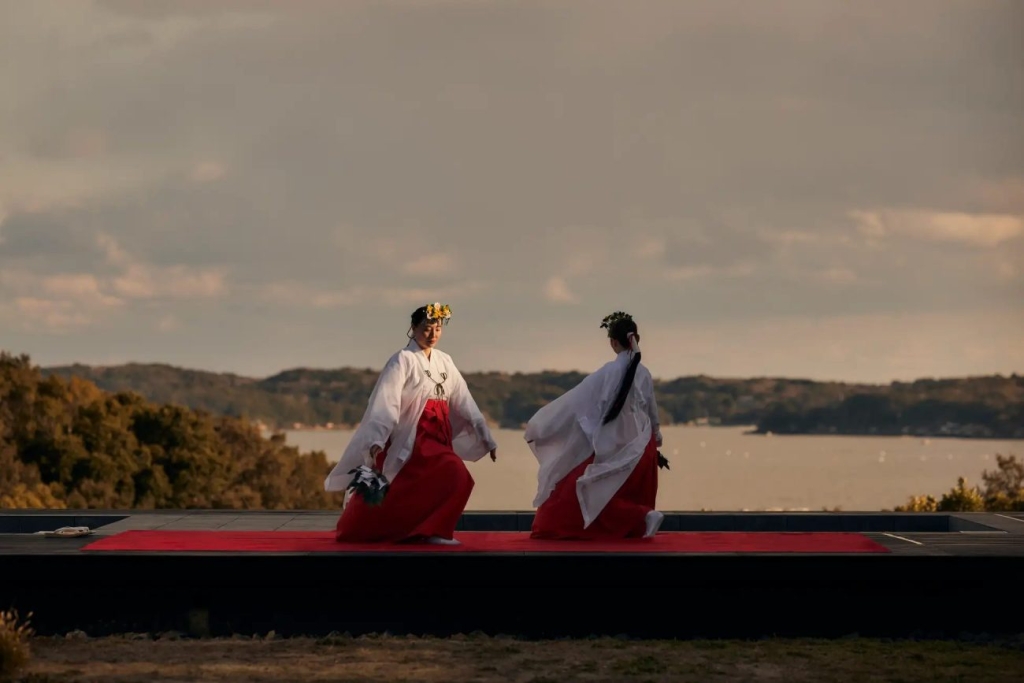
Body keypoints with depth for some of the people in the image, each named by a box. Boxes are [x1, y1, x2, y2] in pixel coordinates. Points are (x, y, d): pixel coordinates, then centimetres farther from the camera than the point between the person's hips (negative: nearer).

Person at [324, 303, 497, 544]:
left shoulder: (444, 362, 13)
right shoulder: (402, 360, -6)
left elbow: (464, 402, 16)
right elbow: (386, 401, -16)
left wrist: (486, 438, 14)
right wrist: (376, 441, -28)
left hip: (437, 438, 7)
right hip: (410, 439, -7)